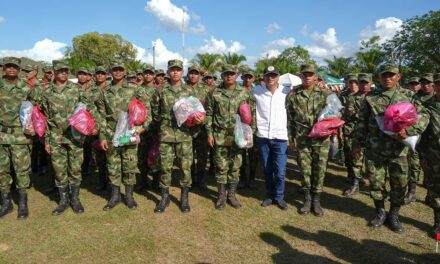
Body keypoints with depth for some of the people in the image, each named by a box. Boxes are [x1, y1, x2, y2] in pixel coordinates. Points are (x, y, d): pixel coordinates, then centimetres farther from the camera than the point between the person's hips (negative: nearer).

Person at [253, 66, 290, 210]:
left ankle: (279, 196, 21)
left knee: (280, 172, 0)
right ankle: (270, 195, 29)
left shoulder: (287, 91, -2)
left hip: (280, 137, -1)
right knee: (267, 170, 12)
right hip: (263, 137, 1)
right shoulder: (256, 91, -1)